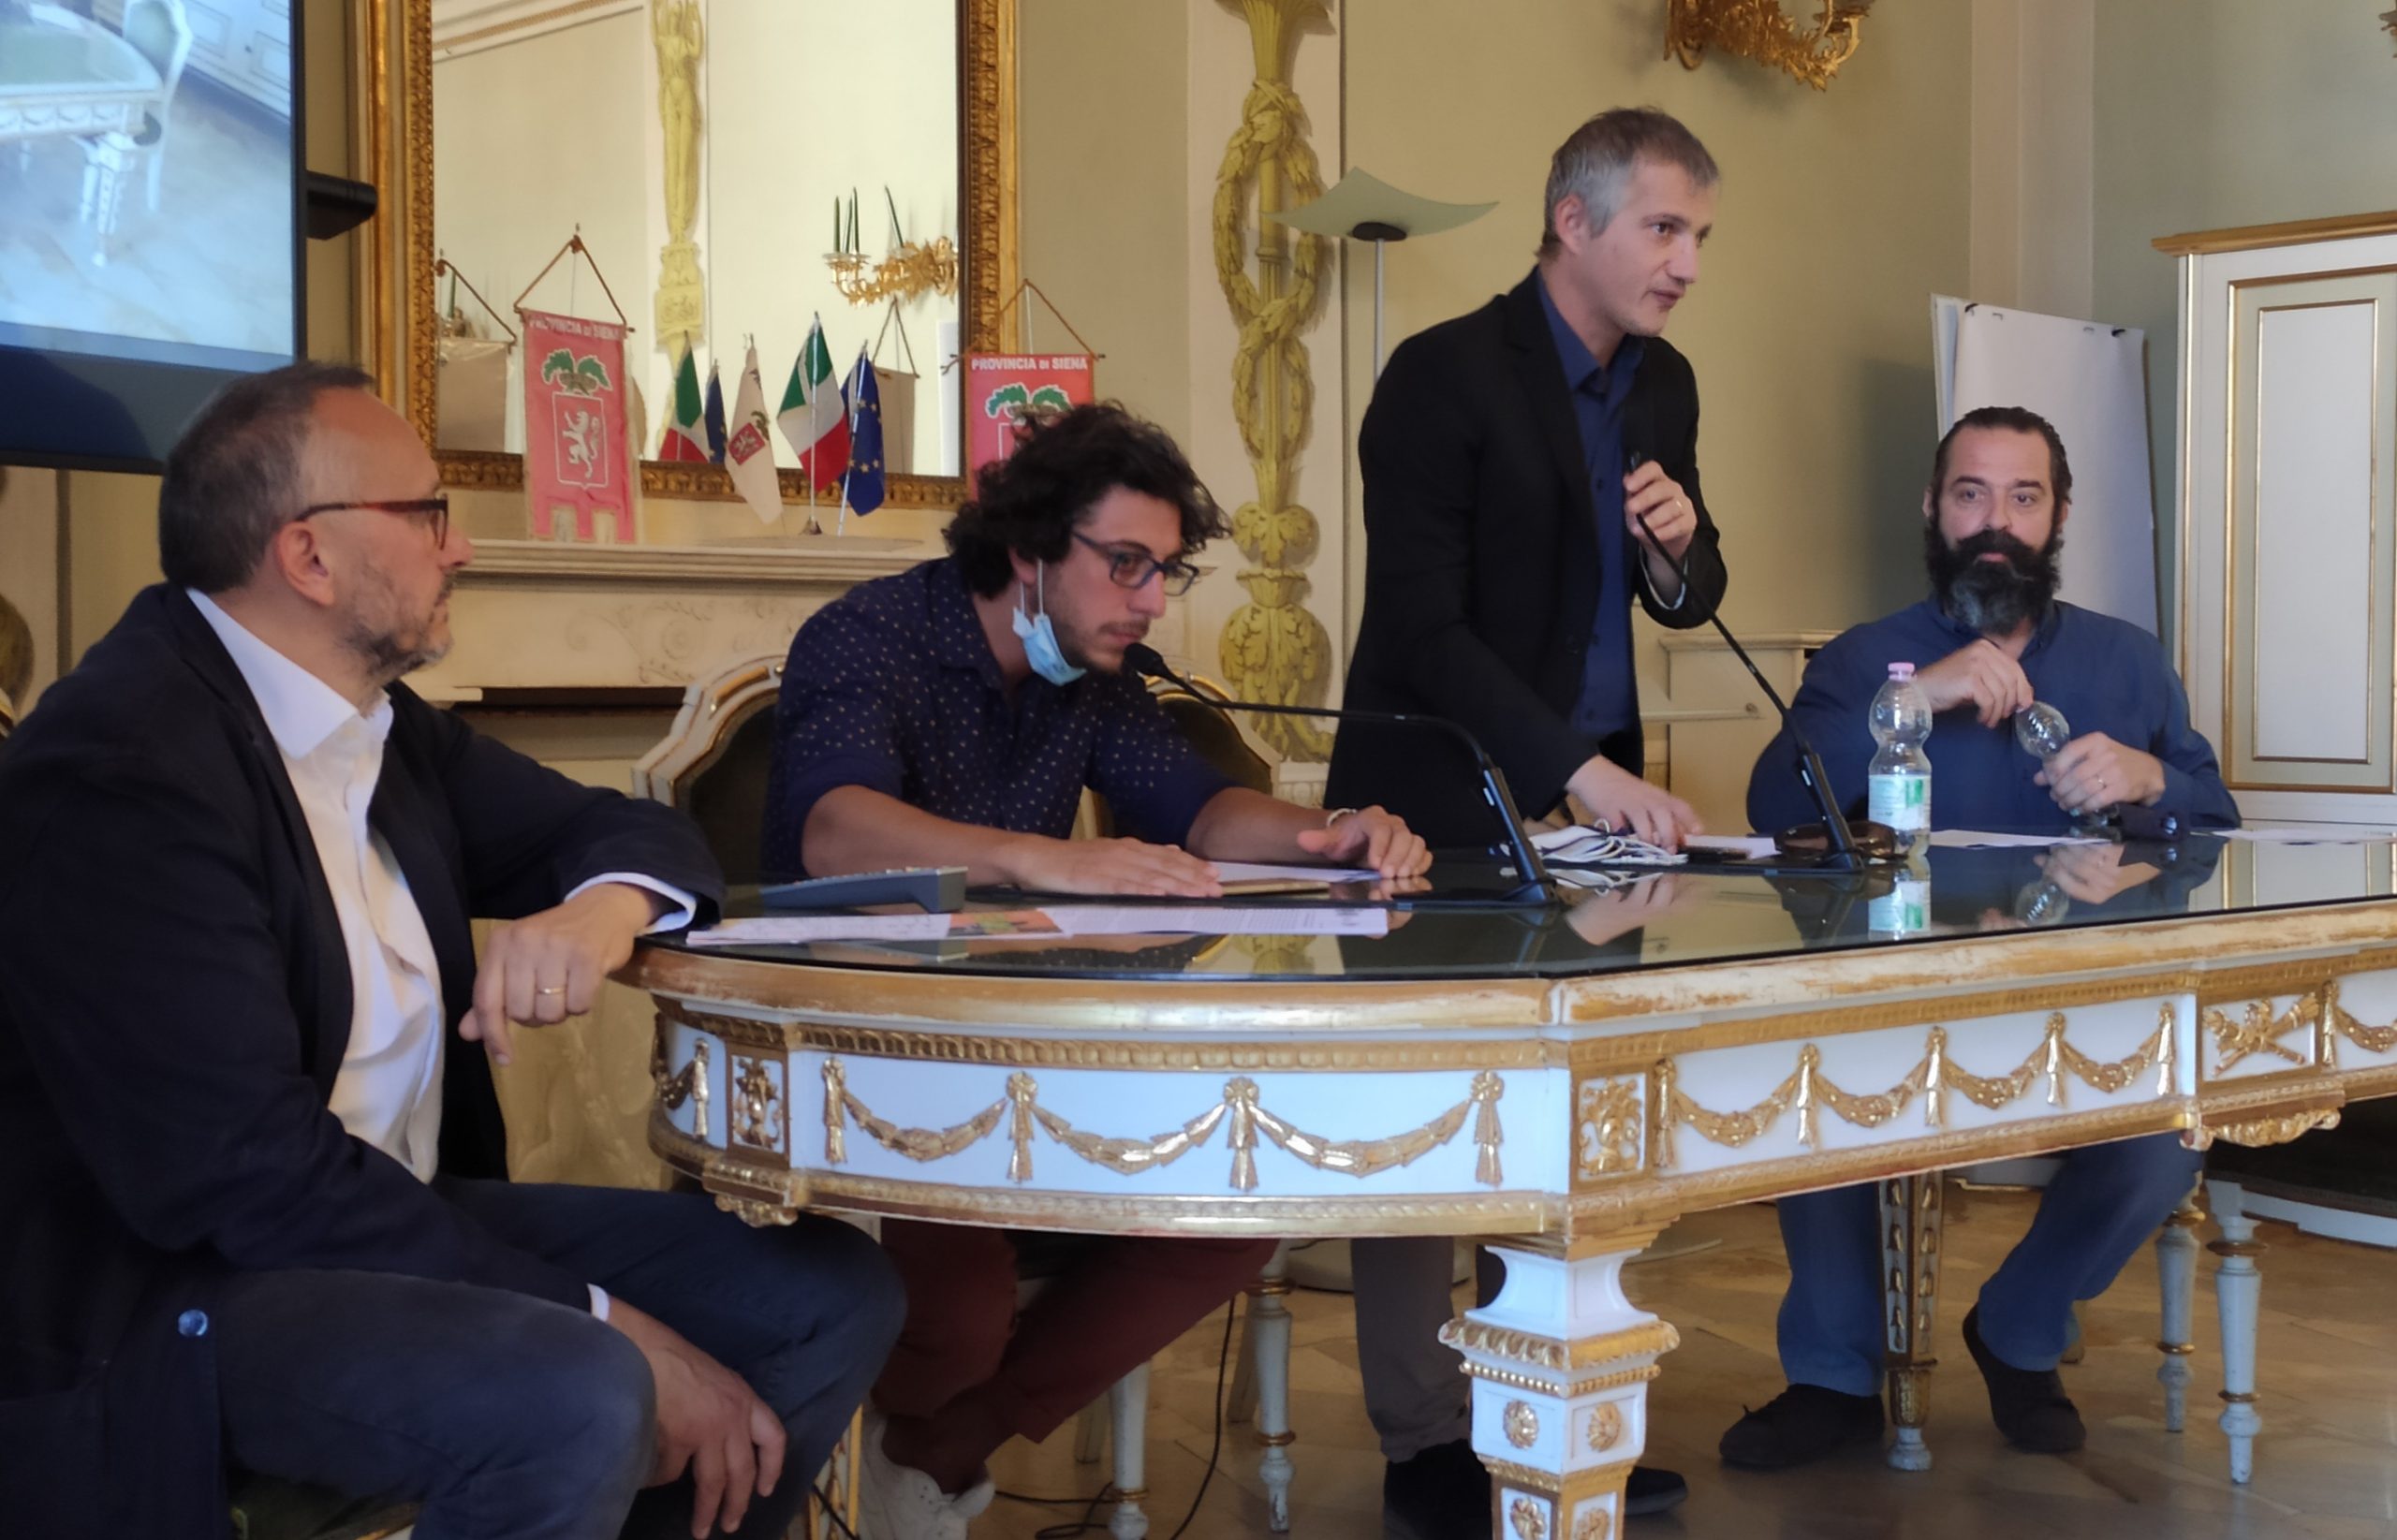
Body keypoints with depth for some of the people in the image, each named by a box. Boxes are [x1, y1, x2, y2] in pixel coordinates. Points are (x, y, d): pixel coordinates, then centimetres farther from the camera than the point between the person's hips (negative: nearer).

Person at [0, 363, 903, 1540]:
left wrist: (605, 907, -9)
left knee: (834, 1295, -3)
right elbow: (244, 1165, -25)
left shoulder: (382, 724, 8)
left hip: (396, 1218, 9)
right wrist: (605, 1325, -25)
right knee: (577, 1402, -33)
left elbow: (622, 829, 18)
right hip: (174, 1297, -8)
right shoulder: (117, 766, -19)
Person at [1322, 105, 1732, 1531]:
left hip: (1592, 797, 6)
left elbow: (1687, 601, 17)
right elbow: (1422, 627, -19)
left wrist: (1682, 548, -6)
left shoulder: (1665, 384, 9)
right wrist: (1579, 771, -26)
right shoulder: (1446, 375, -13)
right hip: (1447, 807, -6)